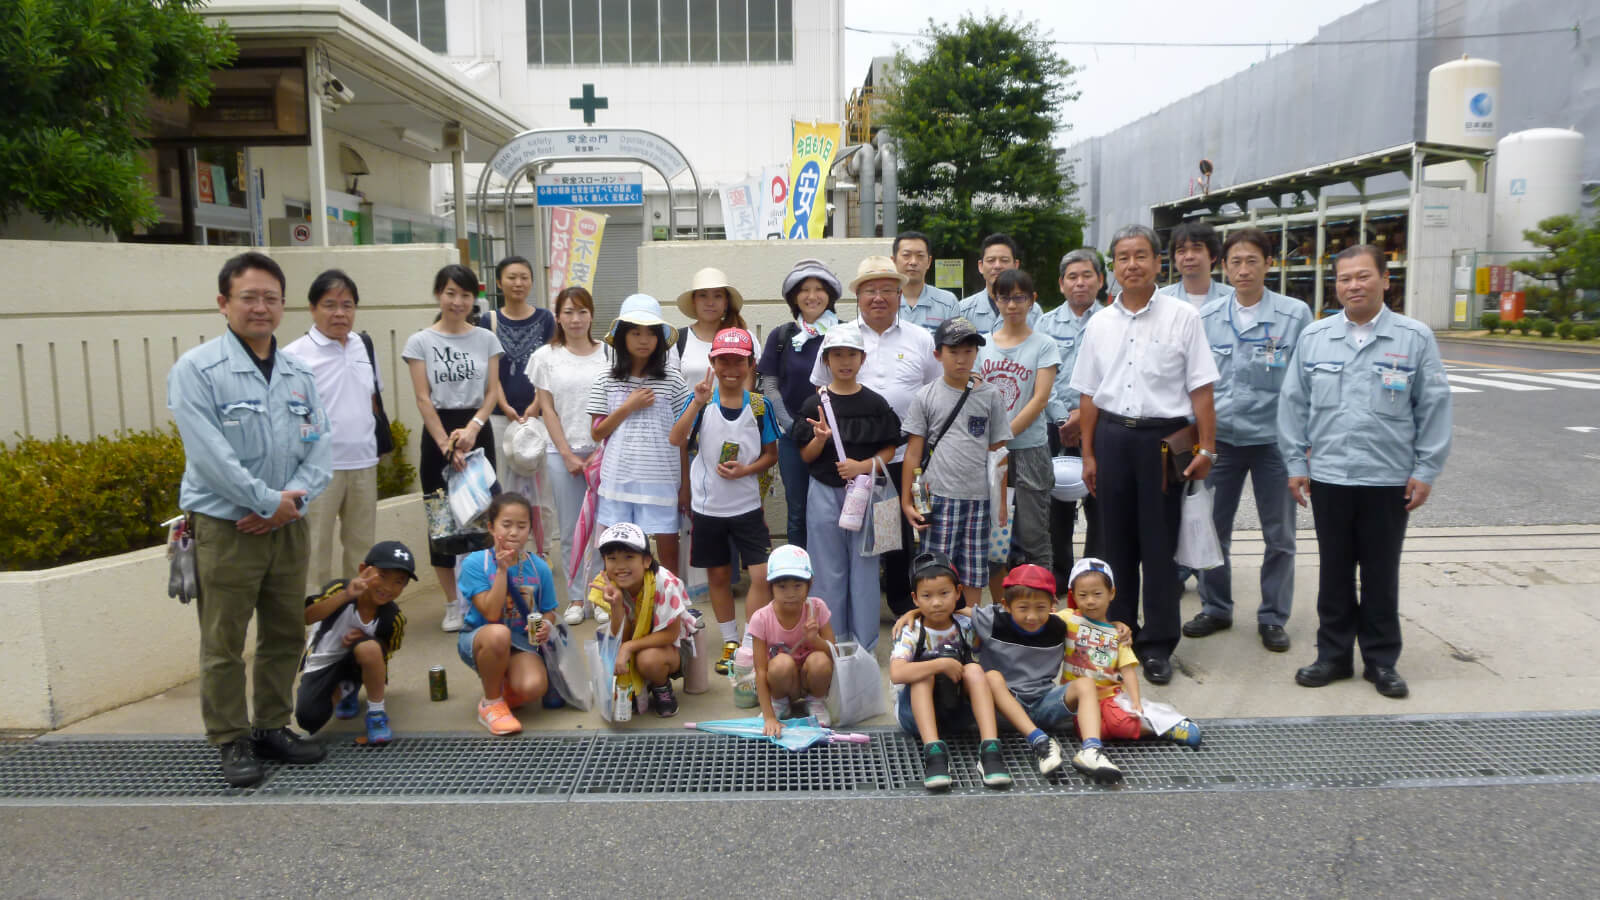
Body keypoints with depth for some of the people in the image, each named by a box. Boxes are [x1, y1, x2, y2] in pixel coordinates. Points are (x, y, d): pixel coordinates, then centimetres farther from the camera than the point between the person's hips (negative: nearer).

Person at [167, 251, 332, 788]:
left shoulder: (299, 374, 10)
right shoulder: (197, 370, -7)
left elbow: (318, 446, 5)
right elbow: (209, 454, -16)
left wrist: (294, 500, -10)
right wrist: (269, 501, -15)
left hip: (288, 525, 6)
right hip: (225, 528, -5)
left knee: (286, 636, 14)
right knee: (224, 644, 2)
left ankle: (272, 727, 29)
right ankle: (232, 742, 16)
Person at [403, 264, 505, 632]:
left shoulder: (486, 339, 6)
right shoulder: (421, 342, 1)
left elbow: (492, 391, 2)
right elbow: (423, 398, -4)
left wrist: (473, 428, -14)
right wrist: (446, 443, -12)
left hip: (478, 431, 1)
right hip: (438, 432, -1)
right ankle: (453, 603, 13)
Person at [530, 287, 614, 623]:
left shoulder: (608, 354, 4)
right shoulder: (546, 356, 5)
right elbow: (547, 409, 4)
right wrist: (568, 455, -3)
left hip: (603, 451, 0)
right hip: (562, 453, 1)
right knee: (570, 530, 5)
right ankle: (576, 598, 16)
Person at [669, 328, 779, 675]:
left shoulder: (758, 405, -2)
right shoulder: (701, 400, -5)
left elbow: (771, 454, 5)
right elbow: (675, 440, -18)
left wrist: (745, 470, -13)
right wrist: (697, 402, -28)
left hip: (748, 506, 0)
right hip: (708, 506, 0)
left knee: (761, 574, -6)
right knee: (718, 576, 12)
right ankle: (730, 643, 28)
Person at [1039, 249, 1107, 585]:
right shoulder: (1047, 323, 10)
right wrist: (1063, 418, -8)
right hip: (1057, 427, 2)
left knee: (1099, 505, 1)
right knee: (1057, 504, 5)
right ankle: (1058, 575, 17)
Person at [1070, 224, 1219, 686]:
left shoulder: (1182, 317, -2)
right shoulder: (1100, 324, 9)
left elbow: (1201, 388, -3)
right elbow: (1088, 394, 11)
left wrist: (1207, 447, -9)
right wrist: (1088, 453, 8)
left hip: (1164, 438, -3)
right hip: (1112, 437, 4)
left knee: (1159, 545, 1)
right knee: (1116, 541, 11)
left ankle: (1157, 645, 12)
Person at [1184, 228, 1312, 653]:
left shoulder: (1295, 315, -3)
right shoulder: (1206, 318, 3)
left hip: (1274, 439, -2)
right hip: (1219, 438, 2)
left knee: (1279, 535, 7)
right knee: (1212, 528, 8)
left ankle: (1273, 618, 22)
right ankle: (1215, 608, 25)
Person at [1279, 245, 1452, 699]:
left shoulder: (1415, 338, -1)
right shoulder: (1313, 337, 4)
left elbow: (1434, 406, 1)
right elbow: (1294, 403, 7)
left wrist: (1426, 470, -2)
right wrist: (1296, 462, 4)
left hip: (1389, 479, -1)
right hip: (1328, 476, 2)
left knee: (1381, 573, 9)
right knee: (1334, 571, 10)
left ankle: (1381, 660, 22)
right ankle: (1334, 654, 22)